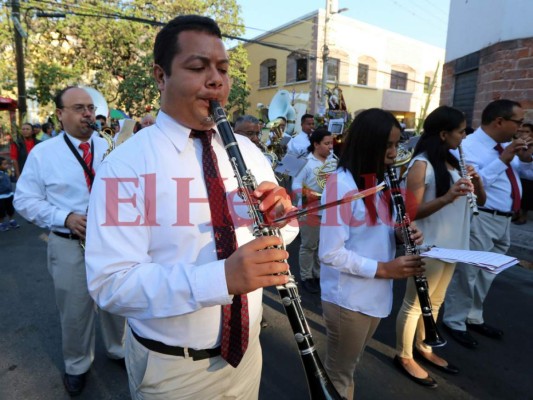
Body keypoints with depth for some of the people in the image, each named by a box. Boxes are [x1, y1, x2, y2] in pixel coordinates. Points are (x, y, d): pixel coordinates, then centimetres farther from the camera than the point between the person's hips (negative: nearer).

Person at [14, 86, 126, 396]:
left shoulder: (109, 147, 4)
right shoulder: (42, 153, -2)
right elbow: (25, 200, -2)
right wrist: (65, 218, -16)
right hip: (69, 244, -1)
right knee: (74, 311, 13)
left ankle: (120, 349, 42)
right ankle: (77, 365, 37)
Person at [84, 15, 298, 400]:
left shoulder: (248, 151, -1)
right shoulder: (125, 163, -17)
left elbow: (281, 231, 3)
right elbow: (110, 284, -23)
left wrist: (280, 218, -20)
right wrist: (221, 278, -37)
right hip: (171, 369, -4)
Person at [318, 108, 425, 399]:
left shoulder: (381, 181, 7)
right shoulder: (341, 183, -21)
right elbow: (330, 253, -24)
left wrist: (405, 236, -6)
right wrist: (383, 268, -24)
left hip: (376, 296, 8)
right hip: (347, 299, -8)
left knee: (349, 367, 27)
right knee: (338, 375, 14)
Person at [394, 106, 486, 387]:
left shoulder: (452, 162, 8)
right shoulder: (421, 165, -16)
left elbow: (480, 201, 11)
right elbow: (412, 211, -20)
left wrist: (476, 181, -8)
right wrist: (447, 198, -31)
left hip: (451, 244, 8)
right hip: (428, 246, -8)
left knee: (435, 301, 20)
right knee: (415, 303, 6)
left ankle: (423, 348, 37)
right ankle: (404, 356, 23)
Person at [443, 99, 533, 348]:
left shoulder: (505, 145, 9)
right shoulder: (469, 146, -16)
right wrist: (502, 160, -25)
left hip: (504, 220, 9)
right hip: (480, 220, -9)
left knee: (486, 274, 20)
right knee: (467, 273, 2)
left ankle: (474, 318, 38)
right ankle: (454, 323, 19)